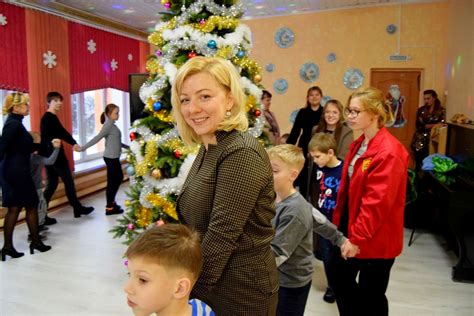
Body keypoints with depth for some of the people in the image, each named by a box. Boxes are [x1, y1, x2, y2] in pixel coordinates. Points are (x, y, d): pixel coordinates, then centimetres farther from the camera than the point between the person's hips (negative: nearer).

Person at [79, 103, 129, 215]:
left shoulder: (112, 125, 12)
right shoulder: (108, 125, -16)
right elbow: (97, 138, -25)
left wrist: (127, 147, 34)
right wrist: (83, 148, -33)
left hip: (114, 157, 10)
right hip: (111, 157, -10)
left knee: (119, 178, 19)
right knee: (112, 181, -2)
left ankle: (111, 201, 31)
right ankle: (109, 207, 8)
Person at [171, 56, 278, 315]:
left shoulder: (241, 153, -24)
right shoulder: (209, 148, 4)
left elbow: (222, 234, -25)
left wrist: (189, 291, -17)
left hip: (242, 293, -8)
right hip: (210, 282, 8)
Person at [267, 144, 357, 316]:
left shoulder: (294, 211, -29)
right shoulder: (276, 198, -4)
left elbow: (276, 254, -27)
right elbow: (318, 219, 5)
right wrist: (341, 239, 13)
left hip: (292, 284, -7)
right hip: (277, 278, 8)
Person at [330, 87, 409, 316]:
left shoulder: (389, 152, -23)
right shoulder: (359, 144, 6)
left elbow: (376, 203, -25)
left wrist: (357, 238, -21)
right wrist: (338, 222, 12)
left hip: (374, 238, -8)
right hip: (350, 227, 9)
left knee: (371, 295, 10)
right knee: (338, 277, 20)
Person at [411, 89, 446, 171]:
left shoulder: (441, 110, 4)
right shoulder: (421, 110, 6)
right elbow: (419, 126, -5)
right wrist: (434, 125, -13)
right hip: (420, 141, 1)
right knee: (418, 163, 0)